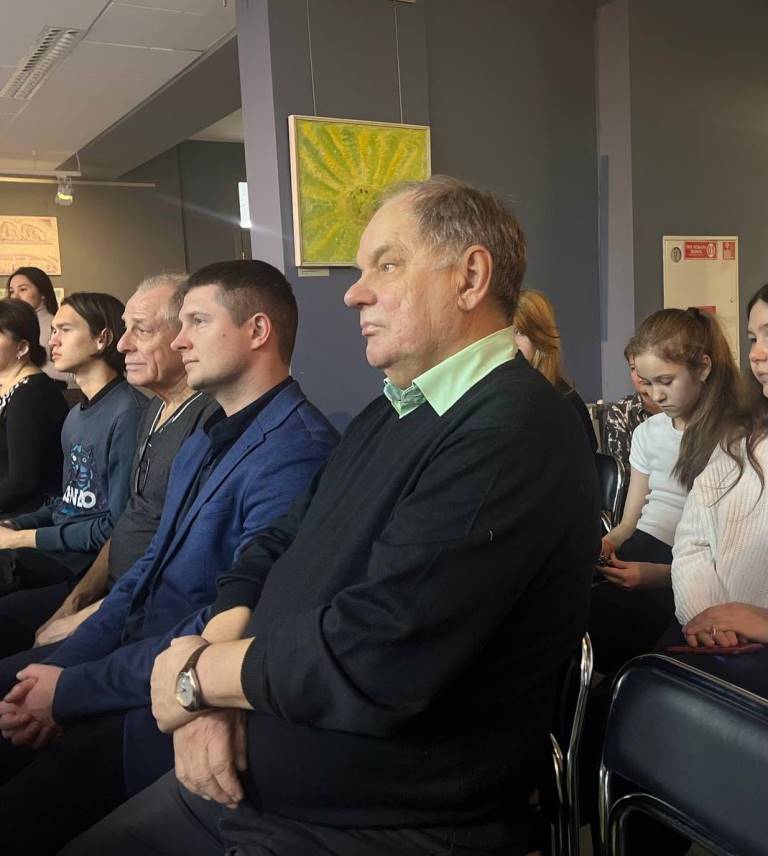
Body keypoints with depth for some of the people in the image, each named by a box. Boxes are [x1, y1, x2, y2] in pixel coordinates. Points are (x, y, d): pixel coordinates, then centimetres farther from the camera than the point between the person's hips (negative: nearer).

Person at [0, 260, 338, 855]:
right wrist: (57, 668, -2)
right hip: (134, 655, 9)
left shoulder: (296, 449, -20)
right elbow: (149, 570, 13)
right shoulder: (203, 442, 14)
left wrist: (71, 689, -15)